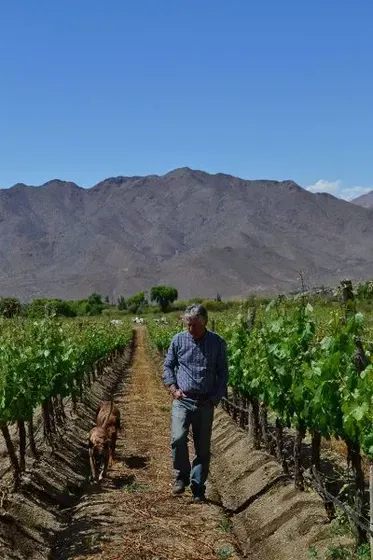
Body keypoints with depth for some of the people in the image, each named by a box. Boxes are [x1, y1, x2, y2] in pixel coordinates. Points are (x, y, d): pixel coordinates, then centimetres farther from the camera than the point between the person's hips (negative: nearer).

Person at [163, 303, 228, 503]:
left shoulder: (218, 343, 1)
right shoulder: (178, 340, 3)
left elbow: (223, 373, 6)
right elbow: (168, 366, 11)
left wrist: (216, 397, -4)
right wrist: (173, 388, -3)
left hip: (205, 403, 0)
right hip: (182, 400, 0)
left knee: (203, 447, 4)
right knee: (178, 438, -19)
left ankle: (198, 487, 18)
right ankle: (182, 476, 4)